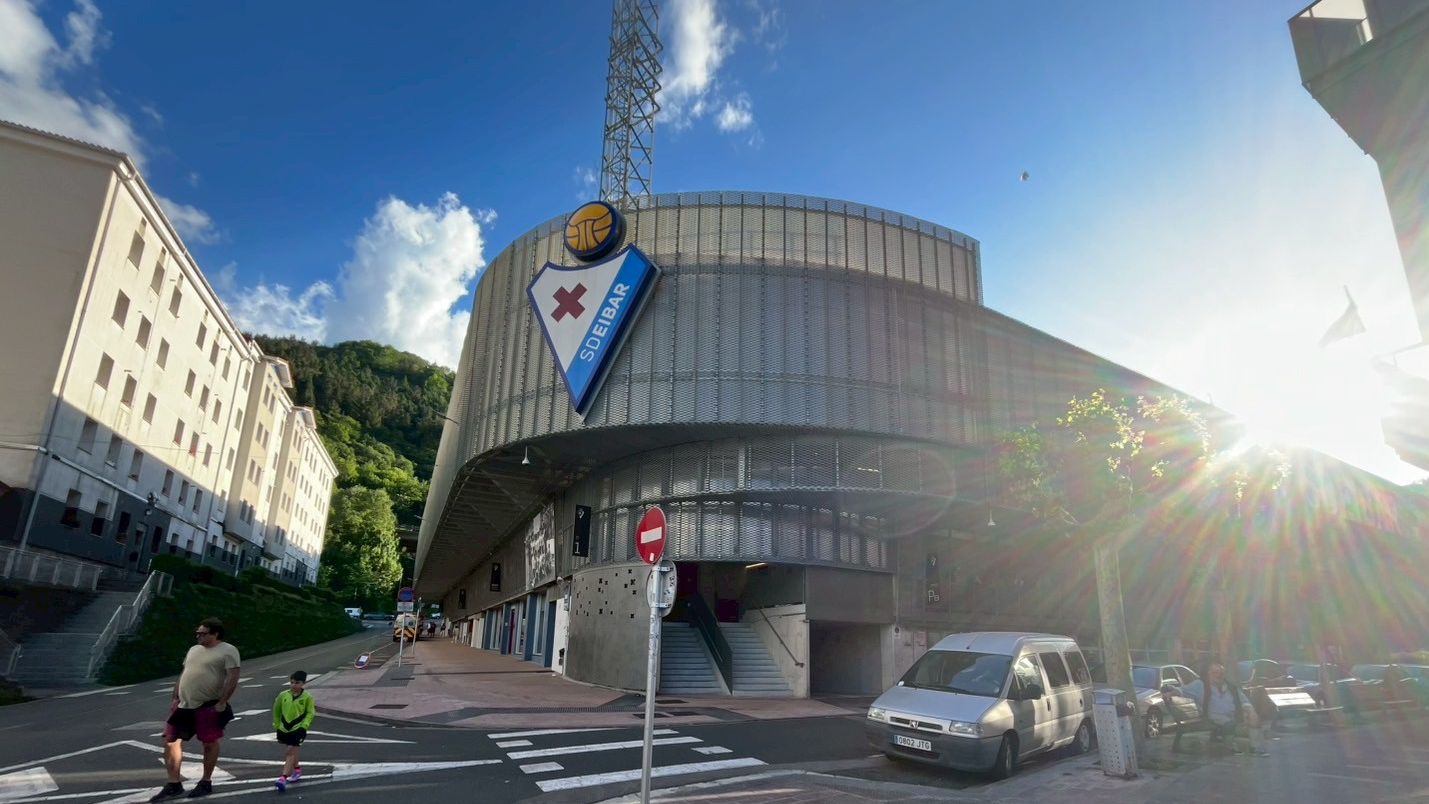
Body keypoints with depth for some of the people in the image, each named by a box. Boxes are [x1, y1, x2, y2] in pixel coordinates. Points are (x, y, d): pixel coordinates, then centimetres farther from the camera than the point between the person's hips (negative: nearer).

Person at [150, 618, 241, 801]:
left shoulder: (228, 651, -10)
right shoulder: (194, 650, 16)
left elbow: (233, 678, -16)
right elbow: (183, 675, 21)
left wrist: (222, 702, -20)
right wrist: (175, 698, 13)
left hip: (208, 706, -7)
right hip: (184, 705, 7)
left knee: (209, 744, 3)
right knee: (170, 741, 5)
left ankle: (206, 783, 18)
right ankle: (174, 785, 16)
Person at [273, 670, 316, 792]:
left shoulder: (307, 697, -11)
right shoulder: (283, 695, -2)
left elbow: (310, 713, -6)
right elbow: (276, 710, 11)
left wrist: (304, 725, -17)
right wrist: (277, 725, 12)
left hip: (297, 728, -5)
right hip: (284, 728, 5)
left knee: (291, 751, -12)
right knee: (291, 751, 20)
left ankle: (284, 778, -14)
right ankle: (297, 769, 42)